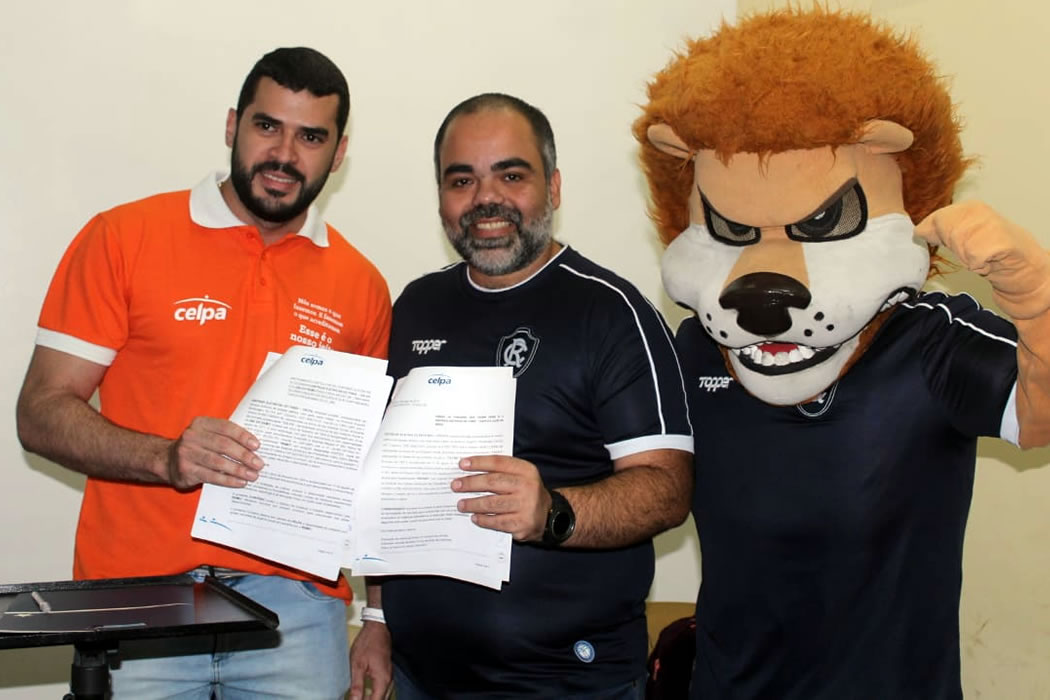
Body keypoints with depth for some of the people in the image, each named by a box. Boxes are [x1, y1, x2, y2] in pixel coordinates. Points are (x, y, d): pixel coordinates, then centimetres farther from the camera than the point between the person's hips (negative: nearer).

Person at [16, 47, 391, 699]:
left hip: (296, 601, 2)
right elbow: (42, 413, -3)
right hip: (138, 595, -1)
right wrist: (166, 457, -19)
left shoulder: (360, 284, 7)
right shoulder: (123, 239, 0)